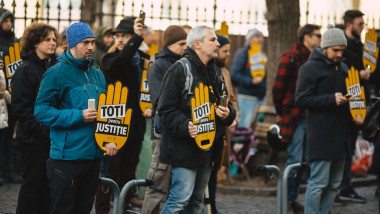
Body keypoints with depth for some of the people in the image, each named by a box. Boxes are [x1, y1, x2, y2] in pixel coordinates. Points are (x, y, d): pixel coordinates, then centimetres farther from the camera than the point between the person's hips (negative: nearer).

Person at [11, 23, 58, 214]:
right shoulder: (25, 70, -8)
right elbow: (21, 108, -14)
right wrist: (41, 130, -19)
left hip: (53, 137, 7)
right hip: (34, 139, -7)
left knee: (48, 182, 9)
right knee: (33, 182, -2)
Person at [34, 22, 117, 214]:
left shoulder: (97, 74, 14)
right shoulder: (57, 73, -8)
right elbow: (41, 110, -13)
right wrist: (78, 117, -19)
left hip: (93, 154, 7)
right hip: (67, 155, -7)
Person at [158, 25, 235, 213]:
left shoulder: (215, 72, 17)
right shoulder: (180, 69, -8)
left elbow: (225, 104, 26)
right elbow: (166, 109, -13)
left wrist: (227, 114, 2)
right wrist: (185, 126, -29)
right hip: (185, 147, -8)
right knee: (181, 197, -14)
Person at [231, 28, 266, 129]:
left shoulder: (263, 55, 17)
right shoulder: (243, 53, -3)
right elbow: (235, 75, -10)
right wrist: (251, 81, -19)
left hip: (261, 97, 7)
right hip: (247, 97, -7)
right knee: (244, 127, -9)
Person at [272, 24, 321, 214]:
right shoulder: (291, 58, -9)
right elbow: (278, 87, -7)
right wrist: (280, 112, -2)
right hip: (294, 117, -7)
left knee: (304, 160, 9)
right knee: (295, 160, -6)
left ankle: (293, 199, 18)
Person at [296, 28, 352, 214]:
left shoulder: (342, 68, 17)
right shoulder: (310, 68, -6)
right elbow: (302, 99, -12)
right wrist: (331, 100, -20)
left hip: (340, 134, 8)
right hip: (320, 135, -8)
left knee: (334, 184, 10)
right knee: (319, 183, -8)